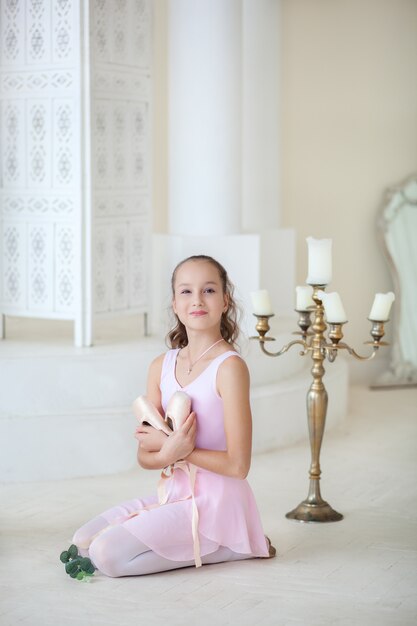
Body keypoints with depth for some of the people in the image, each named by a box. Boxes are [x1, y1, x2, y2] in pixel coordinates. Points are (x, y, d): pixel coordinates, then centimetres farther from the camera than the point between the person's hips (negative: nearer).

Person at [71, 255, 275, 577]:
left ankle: (233, 547, -5)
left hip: (215, 500, -8)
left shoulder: (229, 366, -16)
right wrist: (169, 453, -18)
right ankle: (204, 543, 9)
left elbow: (237, 465, -18)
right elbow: (145, 455, 7)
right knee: (83, 541, 4)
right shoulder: (162, 366, 5)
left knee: (108, 554, -19)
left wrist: (168, 446, -11)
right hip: (175, 491, 8)